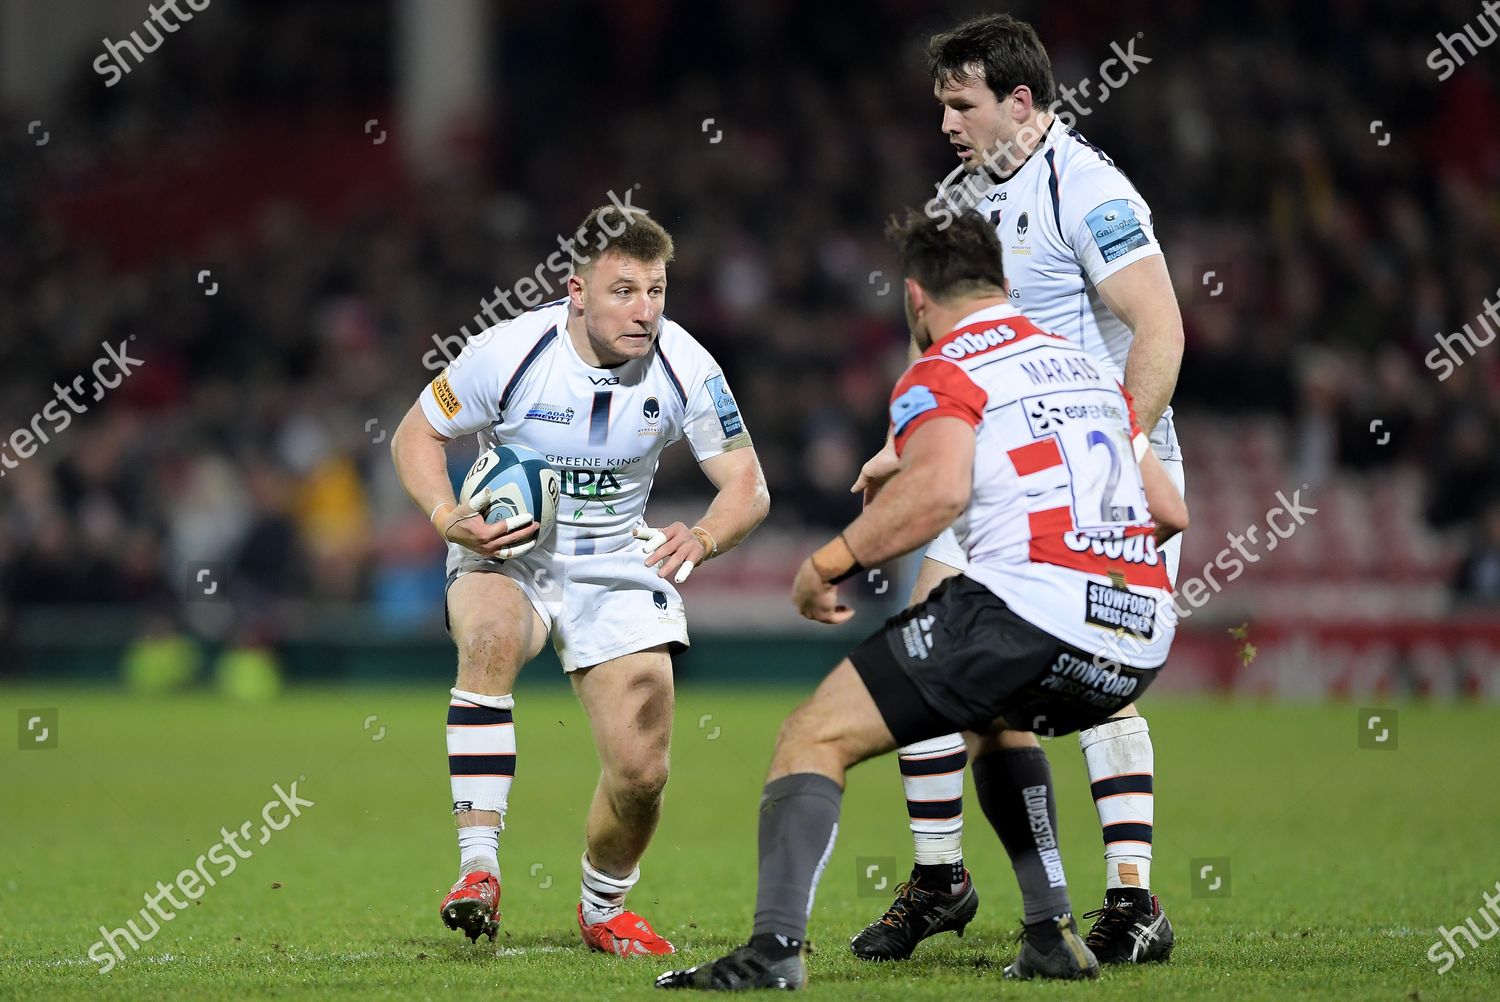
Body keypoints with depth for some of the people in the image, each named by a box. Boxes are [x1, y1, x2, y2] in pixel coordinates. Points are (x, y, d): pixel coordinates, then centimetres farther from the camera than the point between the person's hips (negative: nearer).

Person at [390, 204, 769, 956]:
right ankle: (478, 866, -37)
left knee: (642, 770, -7)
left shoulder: (683, 366, -14)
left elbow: (747, 486, -8)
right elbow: (416, 434, -5)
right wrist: (450, 518, -24)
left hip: (619, 567, 2)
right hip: (507, 554, -2)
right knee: (490, 637, -38)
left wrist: (703, 539, -31)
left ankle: (604, 908, 26)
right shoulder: (512, 352, -19)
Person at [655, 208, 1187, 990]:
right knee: (995, 717, 38)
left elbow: (939, 488, -17)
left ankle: (775, 949, -19)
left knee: (815, 738, -1)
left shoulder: (941, 374, 3)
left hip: (1029, 613, -7)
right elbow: (1169, 510, 28)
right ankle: (1054, 937, 28)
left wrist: (829, 563, -8)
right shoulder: (1089, 368, 25)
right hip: (1142, 640, 7)